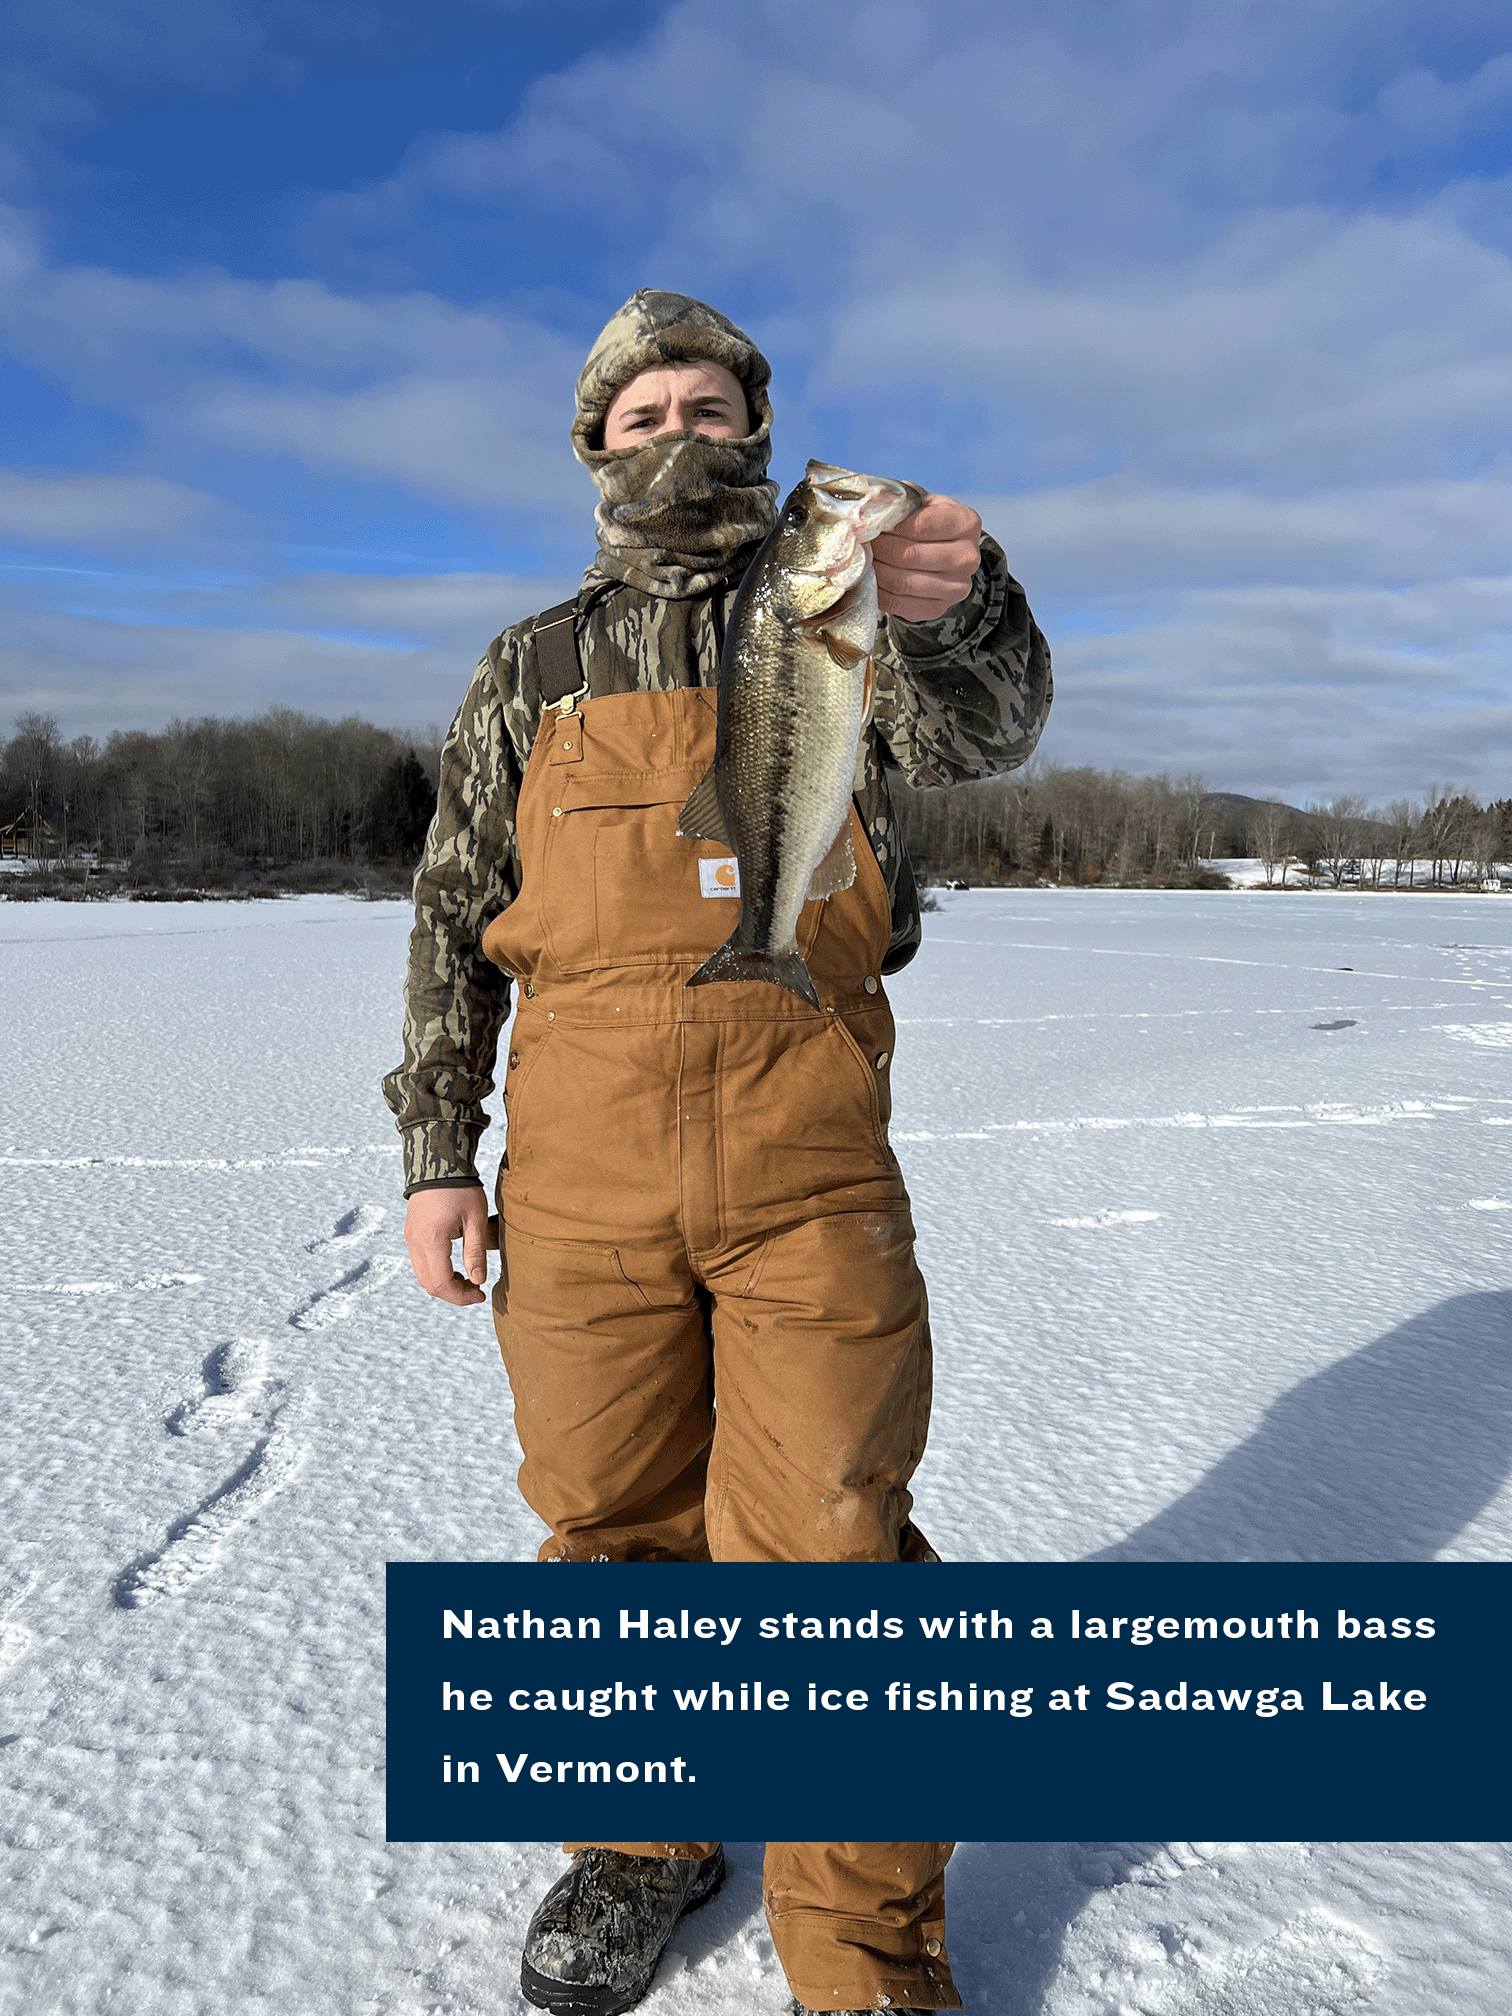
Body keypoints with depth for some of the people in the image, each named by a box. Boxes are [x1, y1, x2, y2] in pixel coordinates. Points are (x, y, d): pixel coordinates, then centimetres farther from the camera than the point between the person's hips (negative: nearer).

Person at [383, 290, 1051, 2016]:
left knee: (825, 1540, 0)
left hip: (807, 1157, -1)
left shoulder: (837, 623, 10)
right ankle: (644, 1843, 36)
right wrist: (436, 1152, 5)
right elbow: (453, 918, 13)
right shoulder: (531, 673, 14)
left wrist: (962, 606, -35)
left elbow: (982, 733, -12)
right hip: (584, 1160, 2)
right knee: (612, 1522, 11)